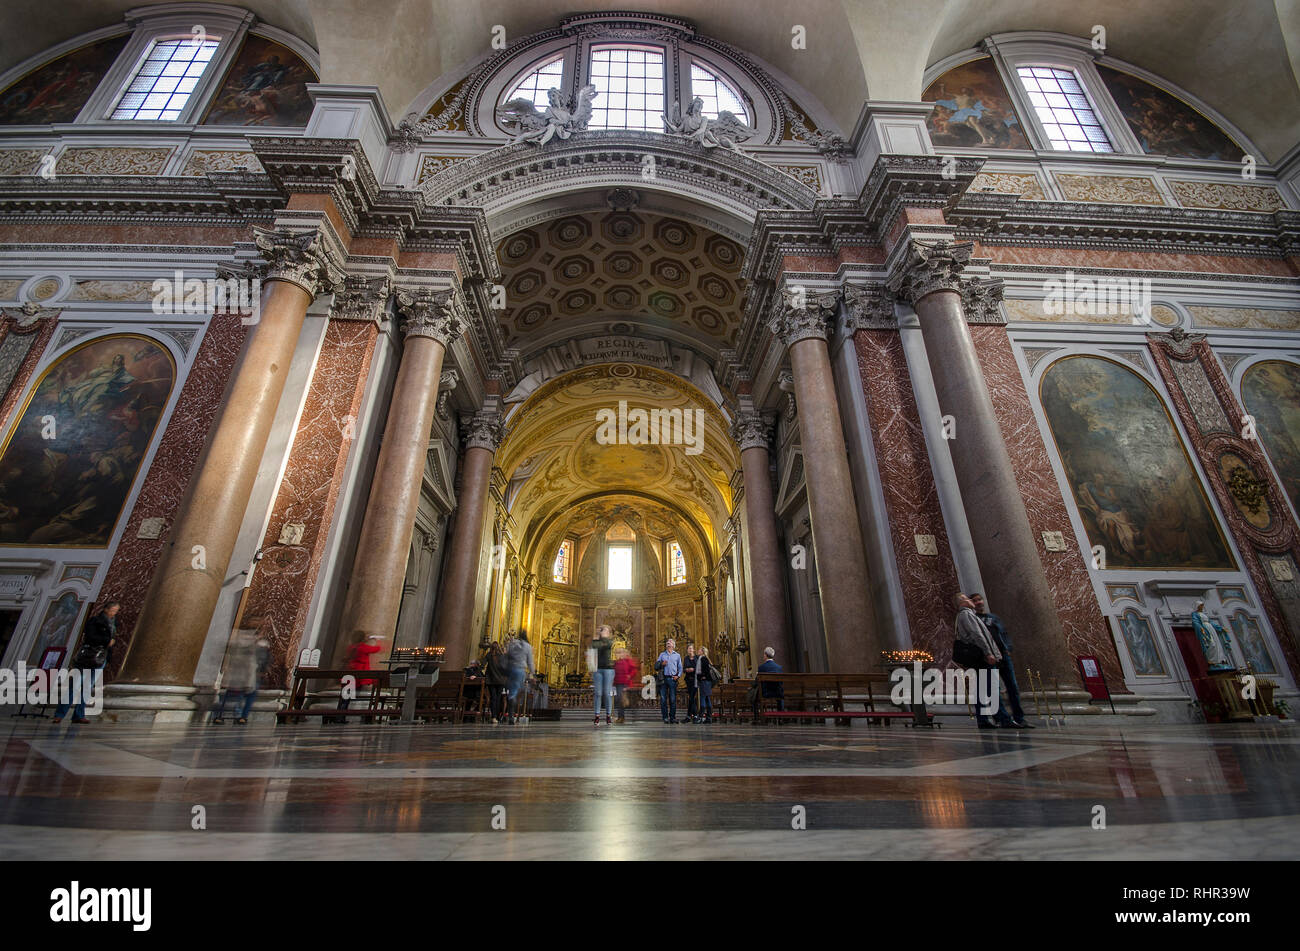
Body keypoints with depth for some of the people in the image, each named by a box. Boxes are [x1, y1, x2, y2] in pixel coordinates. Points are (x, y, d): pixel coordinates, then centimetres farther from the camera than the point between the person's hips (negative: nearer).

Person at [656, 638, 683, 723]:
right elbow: (656, 666, 12)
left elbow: (680, 667, 13)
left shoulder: (677, 655, 15)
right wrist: (661, 664, -7)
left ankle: (672, 717, 5)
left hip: (672, 679, -1)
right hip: (663, 678, 1)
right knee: (663, 699, -2)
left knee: (673, 699, -3)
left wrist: (678, 675, -2)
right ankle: (665, 717, 5)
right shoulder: (662, 655, 16)